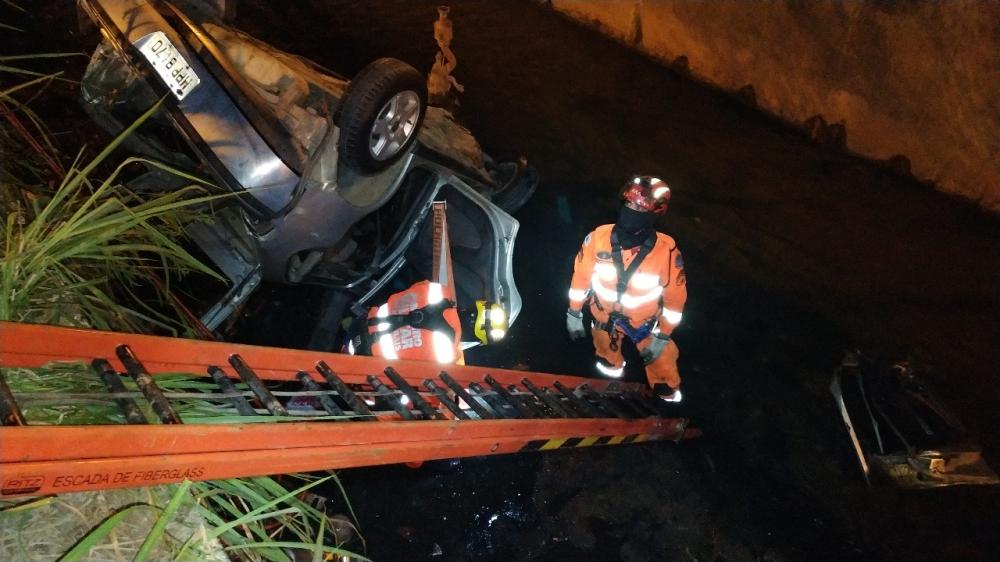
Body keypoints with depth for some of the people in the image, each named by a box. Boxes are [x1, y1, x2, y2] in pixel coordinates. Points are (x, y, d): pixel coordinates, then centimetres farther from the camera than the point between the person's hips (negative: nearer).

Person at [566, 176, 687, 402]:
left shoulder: (667, 252, -32)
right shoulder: (599, 237, -27)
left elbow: (675, 297, -17)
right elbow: (581, 275, -10)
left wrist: (663, 337, -10)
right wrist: (574, 314, -1)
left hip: (645, 322, -2)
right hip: (605, 316, 2)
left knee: (662, 365, 15)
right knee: (608, 360, 30)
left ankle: (669, 398, 48)